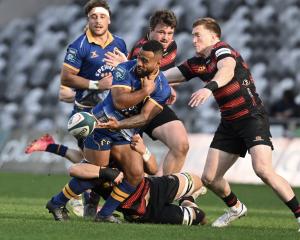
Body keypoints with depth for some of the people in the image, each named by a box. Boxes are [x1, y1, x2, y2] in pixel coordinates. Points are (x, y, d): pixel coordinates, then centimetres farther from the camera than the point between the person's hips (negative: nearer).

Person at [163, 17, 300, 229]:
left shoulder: (222, 51, -14)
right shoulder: (196, 63, 10)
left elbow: (227, 70, -38)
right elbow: (167, 76, 18)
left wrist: (209, 87, -56)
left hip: (252, 117, -8)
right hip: (229, 123, 8)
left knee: (263, 169, -25)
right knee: (209, 178, 4)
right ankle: (236, 208, 32)